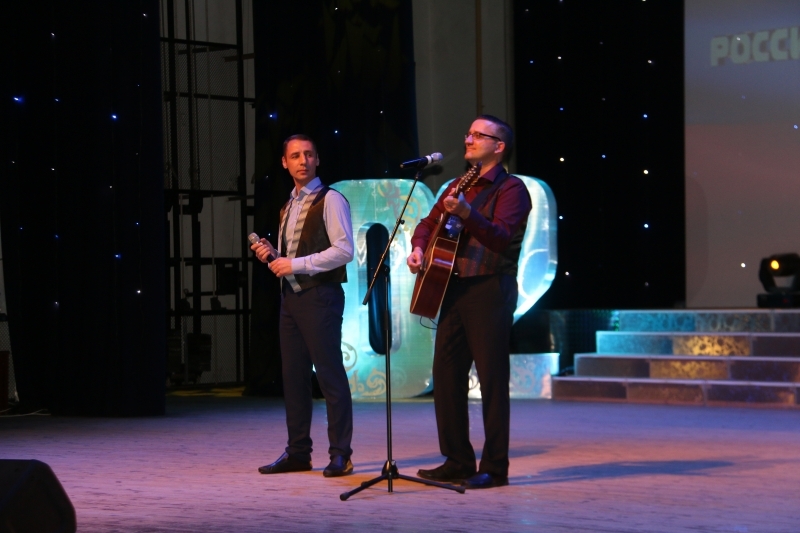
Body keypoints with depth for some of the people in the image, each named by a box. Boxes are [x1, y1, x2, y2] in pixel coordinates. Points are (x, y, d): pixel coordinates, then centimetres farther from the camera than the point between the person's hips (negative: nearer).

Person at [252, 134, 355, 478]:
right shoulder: (289, 207, 19)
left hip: (320, 295, -8)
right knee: (293, 375, 8)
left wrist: (296, 265, -16)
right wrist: (270, 255, 7)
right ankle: (297, 452, 15)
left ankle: (340, 455, -2)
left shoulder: (329, 200, -6)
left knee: (330, 374, -6)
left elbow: (344, 250, -16)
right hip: (291, 296, 8)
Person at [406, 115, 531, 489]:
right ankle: (458, 461, 15)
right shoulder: (459, 186, 19)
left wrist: (467, 213, -35)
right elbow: (429, 223, 27)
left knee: (492, 379, -5)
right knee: (445, 375, 7)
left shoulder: (510, 188, -6)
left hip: (490, 290, -8)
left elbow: (503, 237, -20)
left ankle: (495, 467, 0)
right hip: (453, 288, 8)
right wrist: (418, 248, 5)